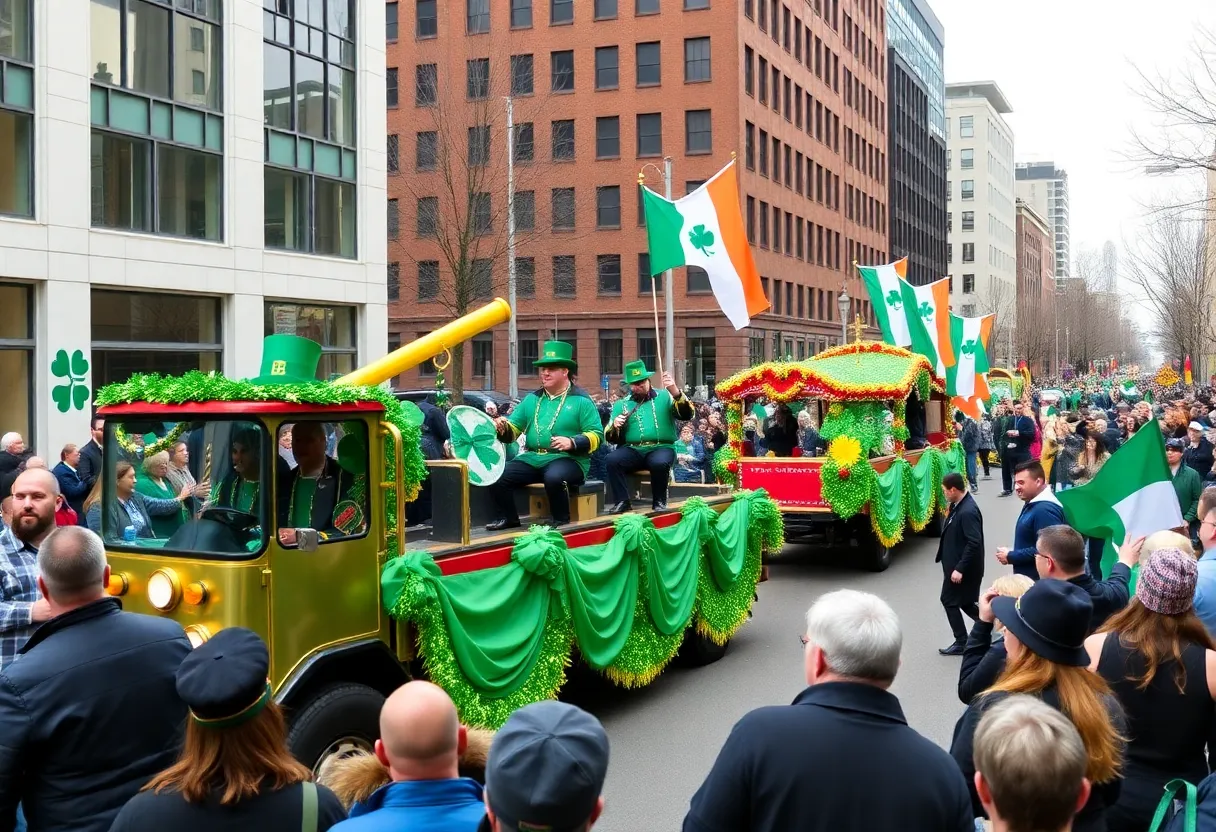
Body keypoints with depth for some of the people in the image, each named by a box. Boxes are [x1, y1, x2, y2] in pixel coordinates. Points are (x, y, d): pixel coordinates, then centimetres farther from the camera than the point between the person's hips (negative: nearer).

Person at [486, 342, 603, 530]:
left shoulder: (581, 400, -1)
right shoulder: (532, 399, 15)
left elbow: (596, 435, -7)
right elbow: (514, 429, 13)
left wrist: (572, 443, -23)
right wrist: (502, 428, -10)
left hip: (567, 459, -5)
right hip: (532, 458, 5)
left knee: (554, 478, -39)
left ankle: (561, 521, -15)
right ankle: (508, 518, 6)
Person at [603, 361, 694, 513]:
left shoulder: (664, 397, 12)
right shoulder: (621, 404, 17)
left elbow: (687, 415, -2)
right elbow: (611, 438, 14)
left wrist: (674, 391, -14)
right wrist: (615, 427, -10)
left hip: (661, 448, -2)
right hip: (632, 450, 2)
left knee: (659, 462, -36)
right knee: (612, 459, -28)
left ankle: (659, 501, -12)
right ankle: (622, 501, -16)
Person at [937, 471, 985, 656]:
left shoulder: (968, 511, -27)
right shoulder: (959, 504, 4)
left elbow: (974, 543, -28)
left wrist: (959, 569, -26)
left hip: (963, 568, -9)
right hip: (956, 564, 9)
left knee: (949, 600, 4)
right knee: (965, 601, 17)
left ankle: (961, 642, 16)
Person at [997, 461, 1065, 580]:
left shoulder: (1046, 509, -22)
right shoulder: (1033, 504, 12)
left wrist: (1010, 557, -18)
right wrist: (1012, 553, 4)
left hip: (1039, 581, -11)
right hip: (1026, 578, 11)